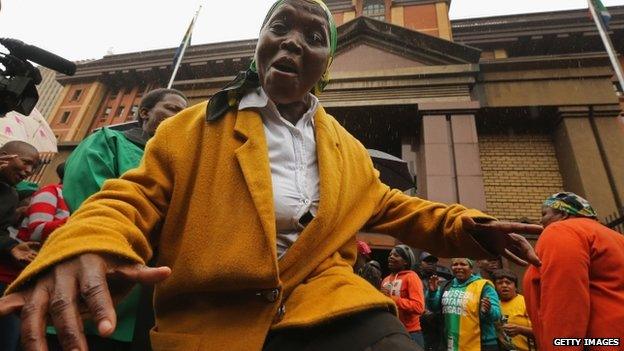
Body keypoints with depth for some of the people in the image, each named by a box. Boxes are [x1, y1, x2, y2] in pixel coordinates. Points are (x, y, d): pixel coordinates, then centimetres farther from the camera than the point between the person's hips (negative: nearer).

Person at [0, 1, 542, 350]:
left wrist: (460, 226, 9)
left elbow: (385, 206, 24)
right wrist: (86, 245, -24)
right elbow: (135, 197, 0)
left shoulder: (345, 148, 16)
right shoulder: (197, 127, 5)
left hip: (328, 305, 3)